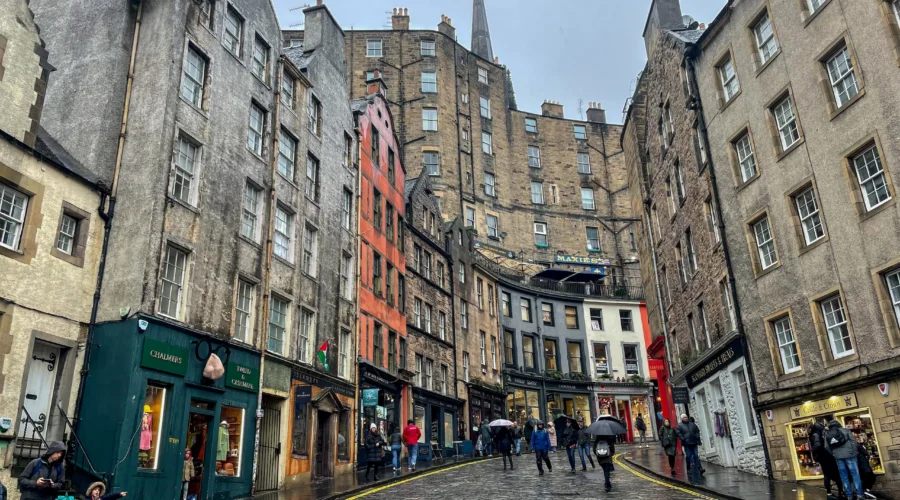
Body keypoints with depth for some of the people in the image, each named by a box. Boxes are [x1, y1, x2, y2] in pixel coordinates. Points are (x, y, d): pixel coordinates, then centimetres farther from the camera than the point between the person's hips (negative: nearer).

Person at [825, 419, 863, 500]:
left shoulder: (827, 434, 10)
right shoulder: (846, 430, 5)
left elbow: (826, 447, 4)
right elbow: (853, 440, -4)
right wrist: (854, 452, 2)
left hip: (838, 456, 2)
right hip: (849, 454, -2)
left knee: (844, 476, 8)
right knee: (855, 473, 2)